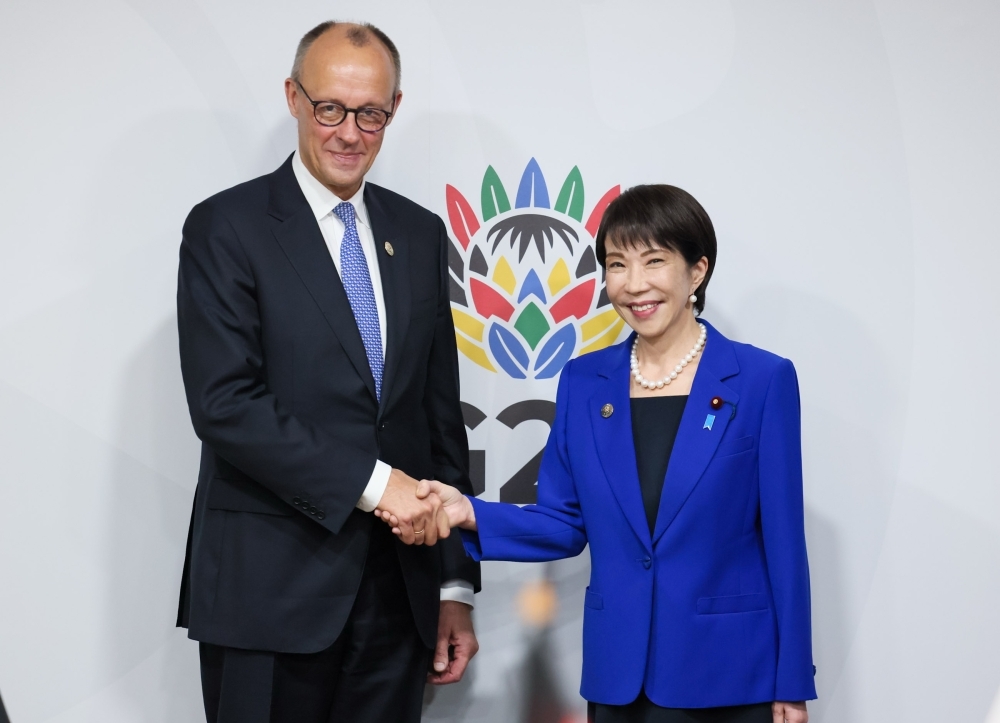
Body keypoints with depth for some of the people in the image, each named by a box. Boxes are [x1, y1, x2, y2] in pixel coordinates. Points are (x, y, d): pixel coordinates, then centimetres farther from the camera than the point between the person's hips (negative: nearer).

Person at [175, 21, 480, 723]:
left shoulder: (420, 233, 12)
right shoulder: (227, 228, -4)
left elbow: (442, 411, 13)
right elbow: (224, 403, -14)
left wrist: (456, 584, 10)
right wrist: (371, 482, -18)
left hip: (399, 584, 4)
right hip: (271, 584, -4)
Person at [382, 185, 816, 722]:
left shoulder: (762, 380, -7)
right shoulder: (583, 382, 3)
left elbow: (782, 541, -5)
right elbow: (565, 525, 5)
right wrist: (471, 515, -12)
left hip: (729, 671, -3)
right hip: (618, 671, 3)